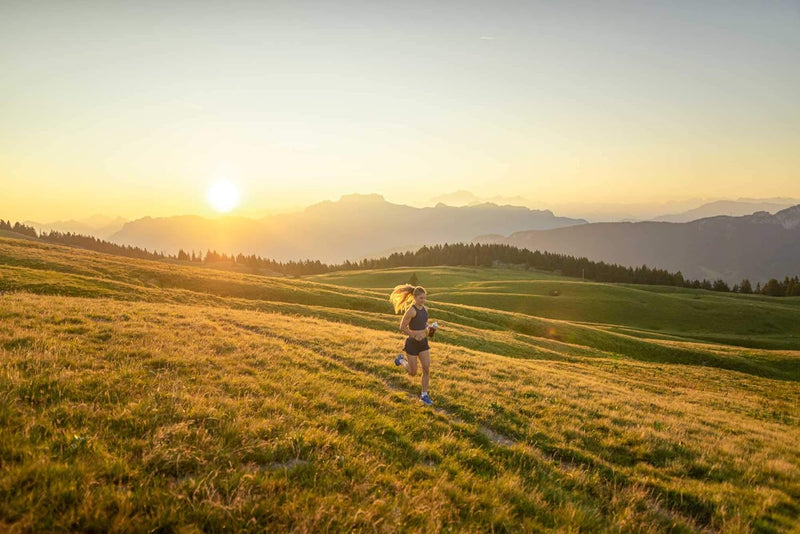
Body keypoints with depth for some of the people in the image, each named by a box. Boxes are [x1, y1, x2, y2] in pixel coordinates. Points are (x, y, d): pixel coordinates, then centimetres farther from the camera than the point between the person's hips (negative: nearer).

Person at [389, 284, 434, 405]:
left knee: (426, 369, 1)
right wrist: (414, 336, -17)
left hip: (423, 342, 6)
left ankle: (424, 395, 13)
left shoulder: (425, 309, 3)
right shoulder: (411, 310, -21)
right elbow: (402, 327, -16)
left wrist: (428, 328, 1)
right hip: (412, 343, -6)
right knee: (413, 372, 8)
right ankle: (401, 360, 38)